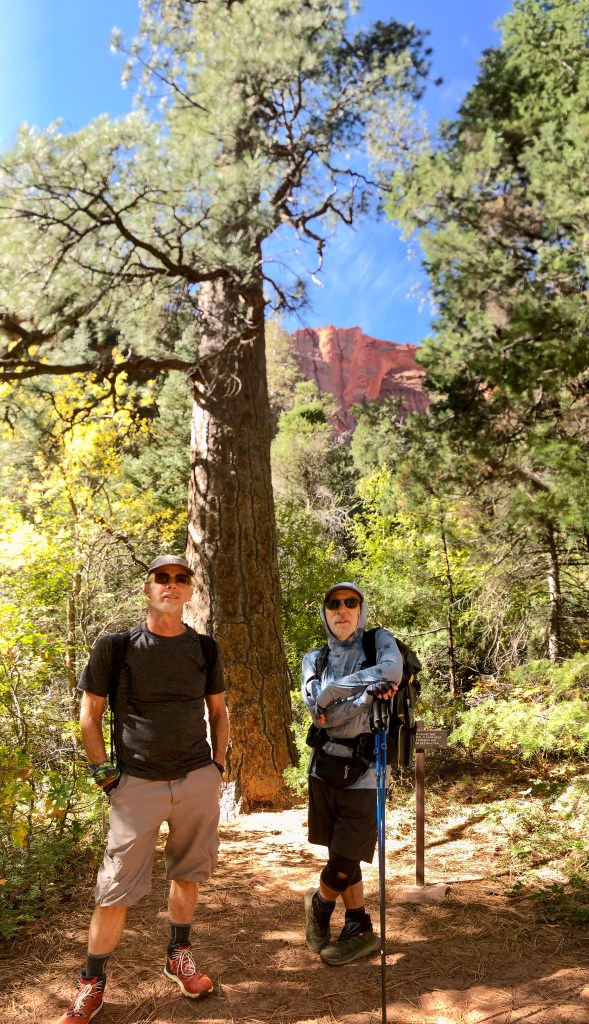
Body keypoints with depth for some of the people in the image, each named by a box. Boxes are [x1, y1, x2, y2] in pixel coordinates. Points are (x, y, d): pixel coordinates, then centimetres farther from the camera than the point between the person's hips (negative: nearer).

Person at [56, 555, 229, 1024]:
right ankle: (92, 983, 22)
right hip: (137, 784, -2)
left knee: (189, 872, 14)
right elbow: (90, 713, 1)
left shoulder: (205, 649, 2)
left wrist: (218, 765, 5)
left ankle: (179, 955, 37)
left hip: (198, 780, 3)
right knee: (117, 887, 2)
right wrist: (104, 772, -5)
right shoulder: (116, 647, -6)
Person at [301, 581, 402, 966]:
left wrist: (334, 689, -20)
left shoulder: (379, 640, -3)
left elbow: (393, 671, -26)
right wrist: (368, 693, -25)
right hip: (325, 766, 4)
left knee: (344, 865, 0)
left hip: (364, 771, -3)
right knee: (342, 858, 14)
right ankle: (361, 931, 36)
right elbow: (319, 711, -11)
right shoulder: (315, 659, 5)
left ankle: (320, 902, 32)